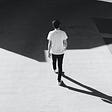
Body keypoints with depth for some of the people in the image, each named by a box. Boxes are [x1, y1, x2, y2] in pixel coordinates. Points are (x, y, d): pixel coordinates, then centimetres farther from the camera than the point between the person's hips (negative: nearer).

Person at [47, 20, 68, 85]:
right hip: (61, 52, -1)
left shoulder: (51, 33, -15)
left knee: (54, 61, 31)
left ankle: (55, 69, 62)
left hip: (53, 51, 1)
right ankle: (59, 80, 10)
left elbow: (49, 44, -11)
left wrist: (48, 52, 1)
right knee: (60, 66, 8)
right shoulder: (63, 33, -14)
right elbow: (65, 43, -5)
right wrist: (65, 47, 17)